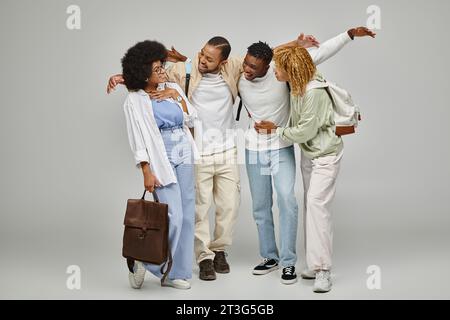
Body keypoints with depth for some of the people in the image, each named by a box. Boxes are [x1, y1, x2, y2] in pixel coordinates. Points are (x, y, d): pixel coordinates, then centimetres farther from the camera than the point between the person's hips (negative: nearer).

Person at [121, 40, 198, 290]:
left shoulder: (172, 88, 9)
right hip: (161, 159, -6)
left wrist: (177, 96, -4)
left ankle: (174, 273, 16)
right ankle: (145, 262, 10)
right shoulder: (134, 101, -6)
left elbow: (190, 120, 8)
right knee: (173, 217, -13)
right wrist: (147, 172, -14)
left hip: (184, 155, 6)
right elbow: (137, 140, -8)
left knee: (186, 216, 5)